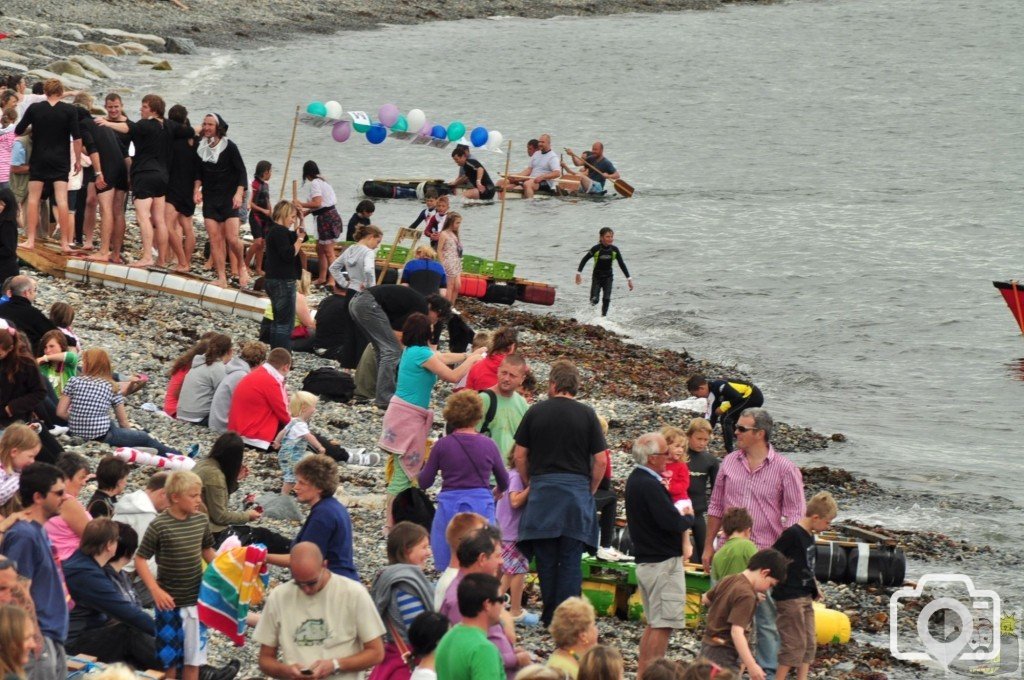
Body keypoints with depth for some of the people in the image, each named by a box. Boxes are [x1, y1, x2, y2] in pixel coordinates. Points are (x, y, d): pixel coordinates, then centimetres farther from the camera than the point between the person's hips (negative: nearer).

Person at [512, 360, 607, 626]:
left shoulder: (535, 412, 2)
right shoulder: (587, 415, 0)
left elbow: (520, 456, 4)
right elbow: (600, 460, -2)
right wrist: (590, 491, 12)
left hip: (542, 489, 1)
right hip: (577, 489, -1)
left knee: (546, 558, 7)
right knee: (571, 560, 0)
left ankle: (549, 617, 10)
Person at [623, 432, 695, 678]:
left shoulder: (636, 480, 12)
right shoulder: (649, 486, -21)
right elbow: (673, 523, -25)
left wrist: (680, 516, 1)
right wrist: (689, 517, -5)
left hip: (645, 560, 10)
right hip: (663, 562, -10)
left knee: (654, 622, 18)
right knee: (664, 624, -6)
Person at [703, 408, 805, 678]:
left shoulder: (784, 469, -5)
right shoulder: (730, 463, 7)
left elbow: (793, 516, -4)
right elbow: (716, 507, 15)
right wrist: (708, 546, 14)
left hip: (767, 554, -4)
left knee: (768, 618, 4)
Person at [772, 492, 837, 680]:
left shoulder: (809, 536, 9)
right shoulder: (792, 534, -18)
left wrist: (814, 586, 13)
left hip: (805, 597, 9)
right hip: (790, 598, -9)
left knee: (810, 643, 11)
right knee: (794, 644, -5)